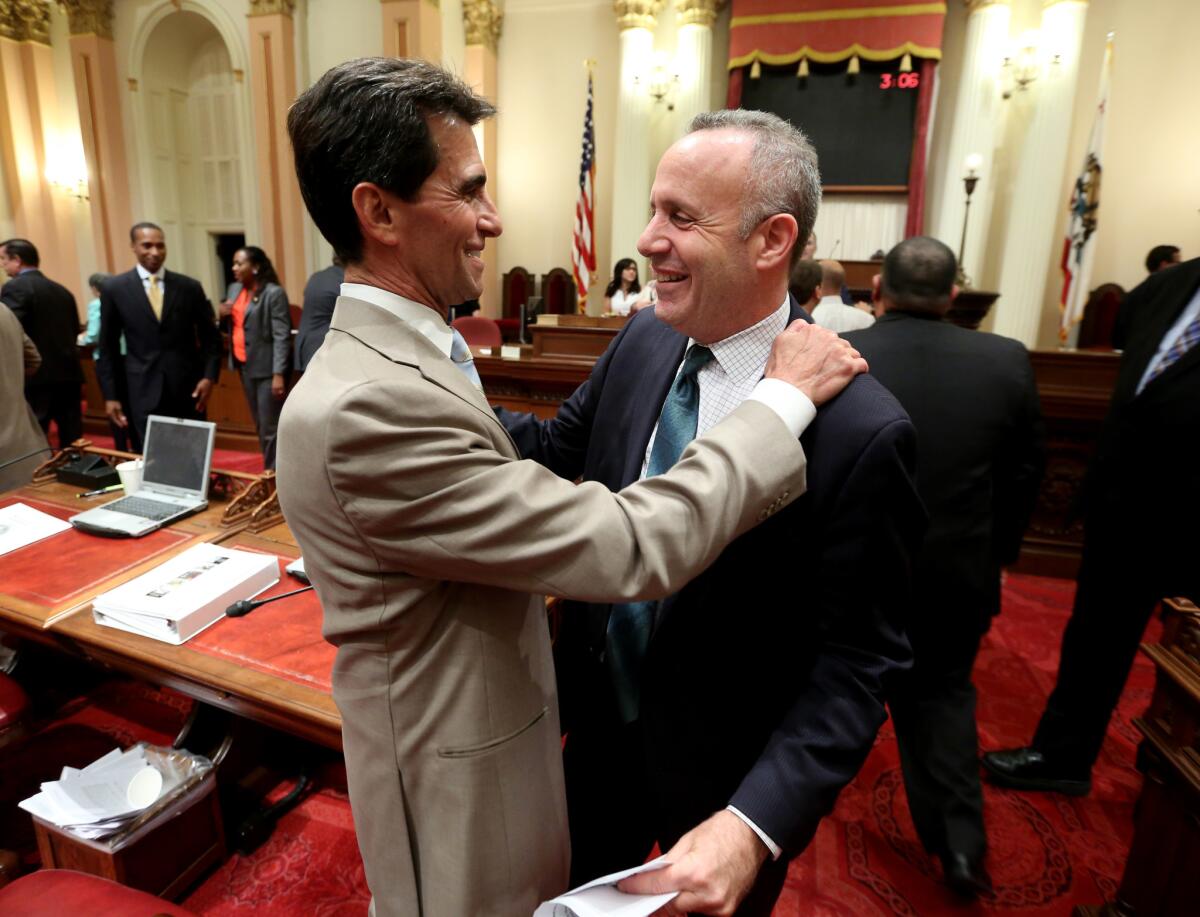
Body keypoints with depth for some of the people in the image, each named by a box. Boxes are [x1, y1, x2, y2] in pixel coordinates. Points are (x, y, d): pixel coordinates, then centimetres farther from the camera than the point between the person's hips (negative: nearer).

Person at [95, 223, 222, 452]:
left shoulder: (189, 287, 6)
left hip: (187, 390, 1)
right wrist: (110, 395, 1)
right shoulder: (114, 289, 4)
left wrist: (209, 376, -4)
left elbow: (210, 337, 10)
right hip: (142, 392, -1)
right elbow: (107, 348, 6)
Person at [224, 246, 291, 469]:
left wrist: (278, 374, -22)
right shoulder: (235, 289, 11)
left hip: (267, 368, -8)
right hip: (245, 366, 8)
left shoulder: (274, 293, -12)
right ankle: (270, 471, 24)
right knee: (260, 425, 14)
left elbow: (282, 336, -16)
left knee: (270, 427, -3)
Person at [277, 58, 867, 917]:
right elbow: (630, 549, -33)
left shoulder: (394, 358, -2)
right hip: (464, 786, -8)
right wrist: (787, 397, -22)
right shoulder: (361, 406, -33)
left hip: (491, 726, 8)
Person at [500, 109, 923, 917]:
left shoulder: (861, 430, -27)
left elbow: (858, 662, -22)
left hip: (726, 771, -4)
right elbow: (562, 447, 1)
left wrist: (755, 825, -31)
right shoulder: (642, 342, -9)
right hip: (601, 720, 5)